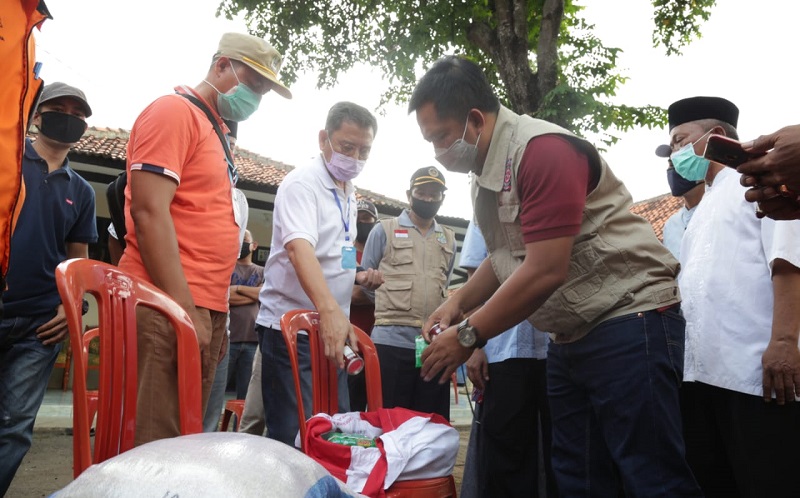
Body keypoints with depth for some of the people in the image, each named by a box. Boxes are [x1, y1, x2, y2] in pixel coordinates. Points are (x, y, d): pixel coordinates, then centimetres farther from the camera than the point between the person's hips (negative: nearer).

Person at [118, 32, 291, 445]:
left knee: (184, 438, 13)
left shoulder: (215, 129, 21)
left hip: (203, 309, 9)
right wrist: (185, 311, -18)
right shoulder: (175, 111, -5)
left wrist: (212, 313, 17)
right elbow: (149, 212, -16)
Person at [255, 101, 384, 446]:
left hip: (331, 328, 8)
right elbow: (299, 248, -29)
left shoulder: (349, 194, 15)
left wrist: (359, 277, 5)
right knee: (293, 437, -5)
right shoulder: (302, 183, -11)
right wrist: (330, 309, -43)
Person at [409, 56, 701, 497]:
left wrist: (468, 336, -17)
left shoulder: (544, 149, -19)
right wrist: (458, 302, 2)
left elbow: (546, 271, -25)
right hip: (569, 339, 9)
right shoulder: (484, 173, 10)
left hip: (628, 321, -9)